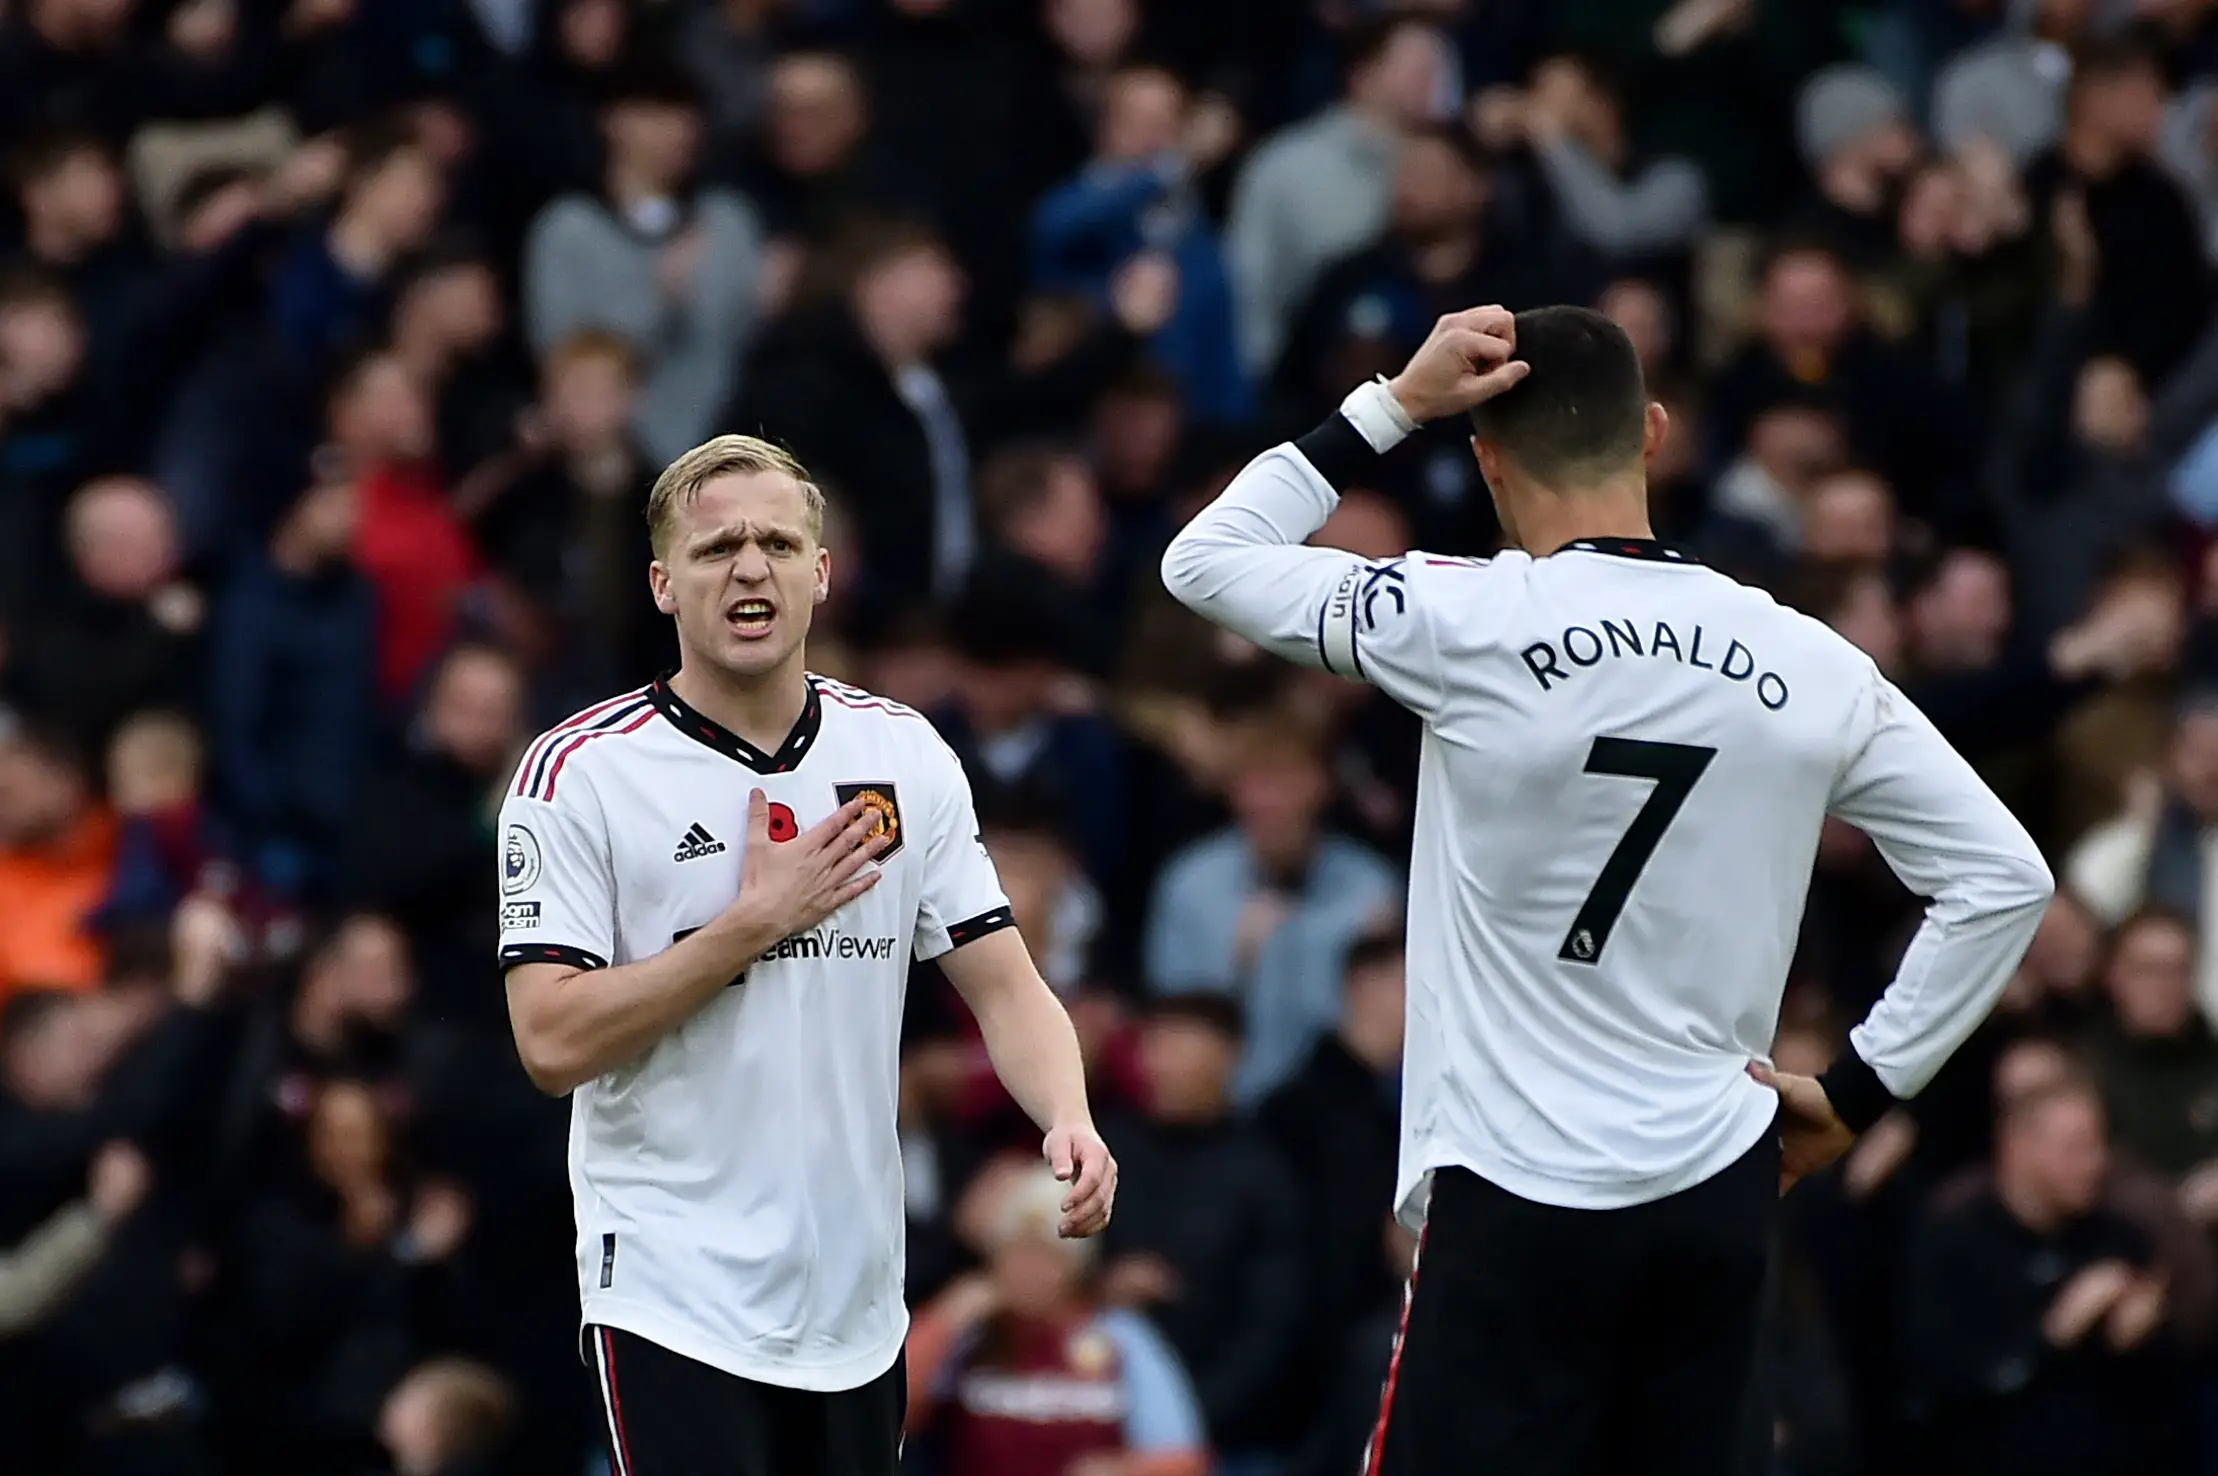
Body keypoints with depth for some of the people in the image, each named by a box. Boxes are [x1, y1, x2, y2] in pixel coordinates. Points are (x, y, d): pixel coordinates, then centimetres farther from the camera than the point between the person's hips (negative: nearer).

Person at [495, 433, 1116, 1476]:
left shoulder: (907, 757, 6)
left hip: (858, 1306, 5)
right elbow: (553, 1043, -13)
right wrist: (753, 925, -15)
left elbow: (1003, 985, 6)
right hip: (677, 1302, -5)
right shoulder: (579, 773, -7)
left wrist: (1069, 1120, -14)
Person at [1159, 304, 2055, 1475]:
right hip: (1722, 1197, 4)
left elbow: (1203, 562, 3)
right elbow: (2002, 879, 5)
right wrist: (1859, 1088, 11)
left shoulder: (1467, 627, -10)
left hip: (1518, 1205, -4)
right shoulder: (1806, 664, 1)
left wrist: (1393, 404, 4)